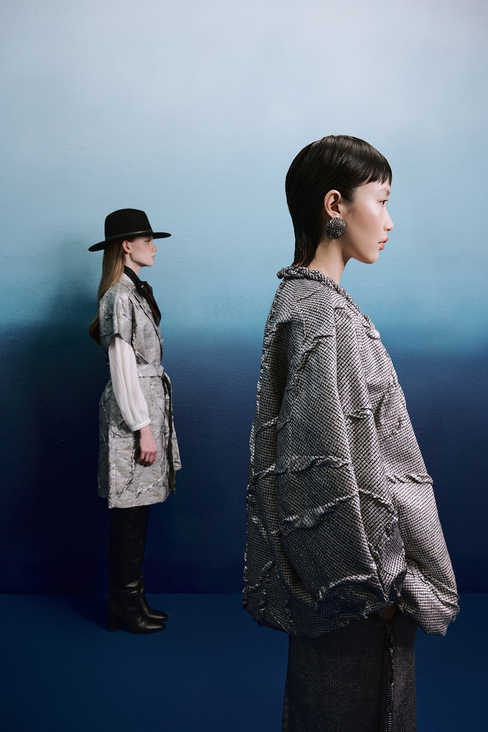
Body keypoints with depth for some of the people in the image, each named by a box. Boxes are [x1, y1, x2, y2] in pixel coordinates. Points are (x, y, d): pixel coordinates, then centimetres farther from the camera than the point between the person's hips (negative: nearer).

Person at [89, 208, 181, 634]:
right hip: (133, 410, -10)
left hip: (148, 405, 10)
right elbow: (123, 367, -17)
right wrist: (143, 427, -18)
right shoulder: (120, 296, -13)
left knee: (137, 509, 13)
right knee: (131, 511, -1)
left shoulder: (136, 292, 16)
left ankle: (129, 599, 22)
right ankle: (127, 605, 11)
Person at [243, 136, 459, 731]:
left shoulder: (302, 298, 8)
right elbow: (335, 464, -25)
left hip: (329, 565, 9)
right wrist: (379, 580, -16)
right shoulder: (324, 313, -22)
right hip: (350, 578, -9)